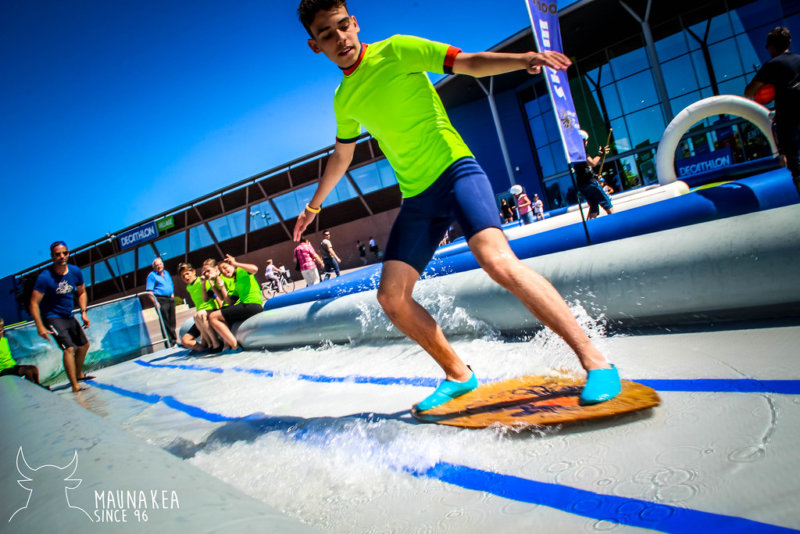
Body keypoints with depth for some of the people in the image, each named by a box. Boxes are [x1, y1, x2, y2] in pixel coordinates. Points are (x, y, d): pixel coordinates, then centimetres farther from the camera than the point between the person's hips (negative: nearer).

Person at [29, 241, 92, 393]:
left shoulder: (75, 272, -4)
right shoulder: (45, 277, -21)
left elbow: (81, 292, 13)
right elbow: (34, 303, -19)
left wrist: (83, 312, 1)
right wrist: (40, 326, -24)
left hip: (69, 316, 7)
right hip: (52, 318, -7)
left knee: (84, 345, 19)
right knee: (69, 348, -21)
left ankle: (78, 374, 42)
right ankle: (75, 386, -20)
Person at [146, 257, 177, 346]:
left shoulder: (166, 273, 18)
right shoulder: (152, 275, -3)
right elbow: (149, 291, -9)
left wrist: (172, 294, 12)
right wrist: (155, 302, -17)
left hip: (170, 299, 6)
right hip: (161, 300, -6)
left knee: (172, 321, 9)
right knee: (165, 322, -6)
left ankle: (174, 339, 18)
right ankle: (169, 341, -3)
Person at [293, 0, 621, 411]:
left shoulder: (396, 51, -2)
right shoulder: (344, 99, 14)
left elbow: (471, 63, -6)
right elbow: (341, 155, 29)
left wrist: (524, 59, -25)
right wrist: (313, 205, 38)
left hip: (456, 171, -6)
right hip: (417, 197, 6)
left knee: (498, 261, -29)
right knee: (391, 296, -3)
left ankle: (594, 360, -20)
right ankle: (458, 375, 14)